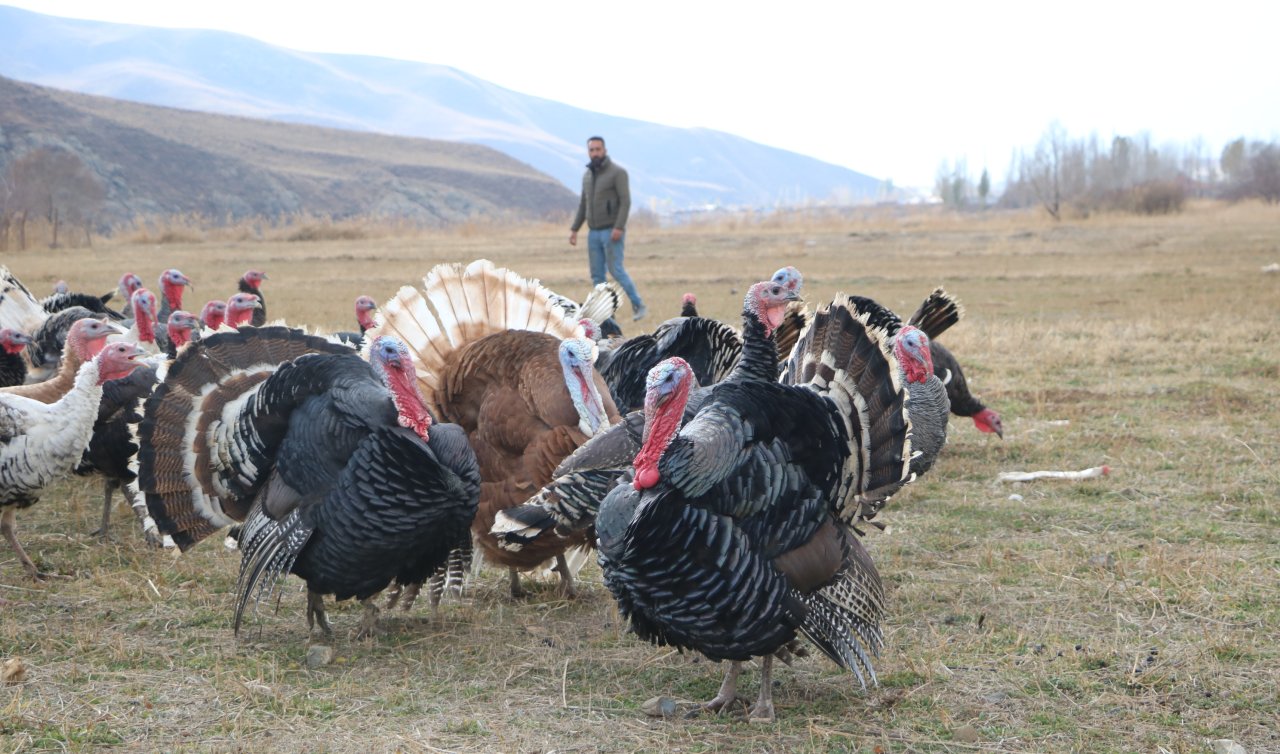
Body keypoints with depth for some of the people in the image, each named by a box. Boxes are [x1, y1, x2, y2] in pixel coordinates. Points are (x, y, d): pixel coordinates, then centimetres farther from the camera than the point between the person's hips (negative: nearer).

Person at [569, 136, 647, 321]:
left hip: (611, 232, -7)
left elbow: (625, 201, -14)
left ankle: (639, 306, -1)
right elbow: (583, 205, 19)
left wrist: (619, 228, -24)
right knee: (597, 275, 3)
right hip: (593, 233, 7)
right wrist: (574, 229, 13)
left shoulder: (617, 172, -8)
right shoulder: (587, 175, 14)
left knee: (616, 270, -12)